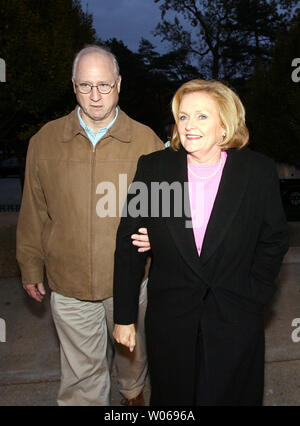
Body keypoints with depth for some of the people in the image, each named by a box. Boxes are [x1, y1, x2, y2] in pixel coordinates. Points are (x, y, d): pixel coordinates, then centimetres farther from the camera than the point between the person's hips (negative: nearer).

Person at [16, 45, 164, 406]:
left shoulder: (146, 141, -6)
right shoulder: (45, 141, -2)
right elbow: (33, 211, 4)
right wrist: (31, 268, 8)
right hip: (68, 282, 0)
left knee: (132, 353, 25)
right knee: (82, 370, 13)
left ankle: (133, 392, 56)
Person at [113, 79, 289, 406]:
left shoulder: (258, 171, -8)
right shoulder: (153, 168, -7)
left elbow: (273, 240, 4)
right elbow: (128, 246, -3)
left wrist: (254, 296, -2)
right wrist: (124, 316, -1)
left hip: (236, 323, 0)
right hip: (168, 323, 1)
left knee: (232, 396, 18)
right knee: (172, 400, 19)